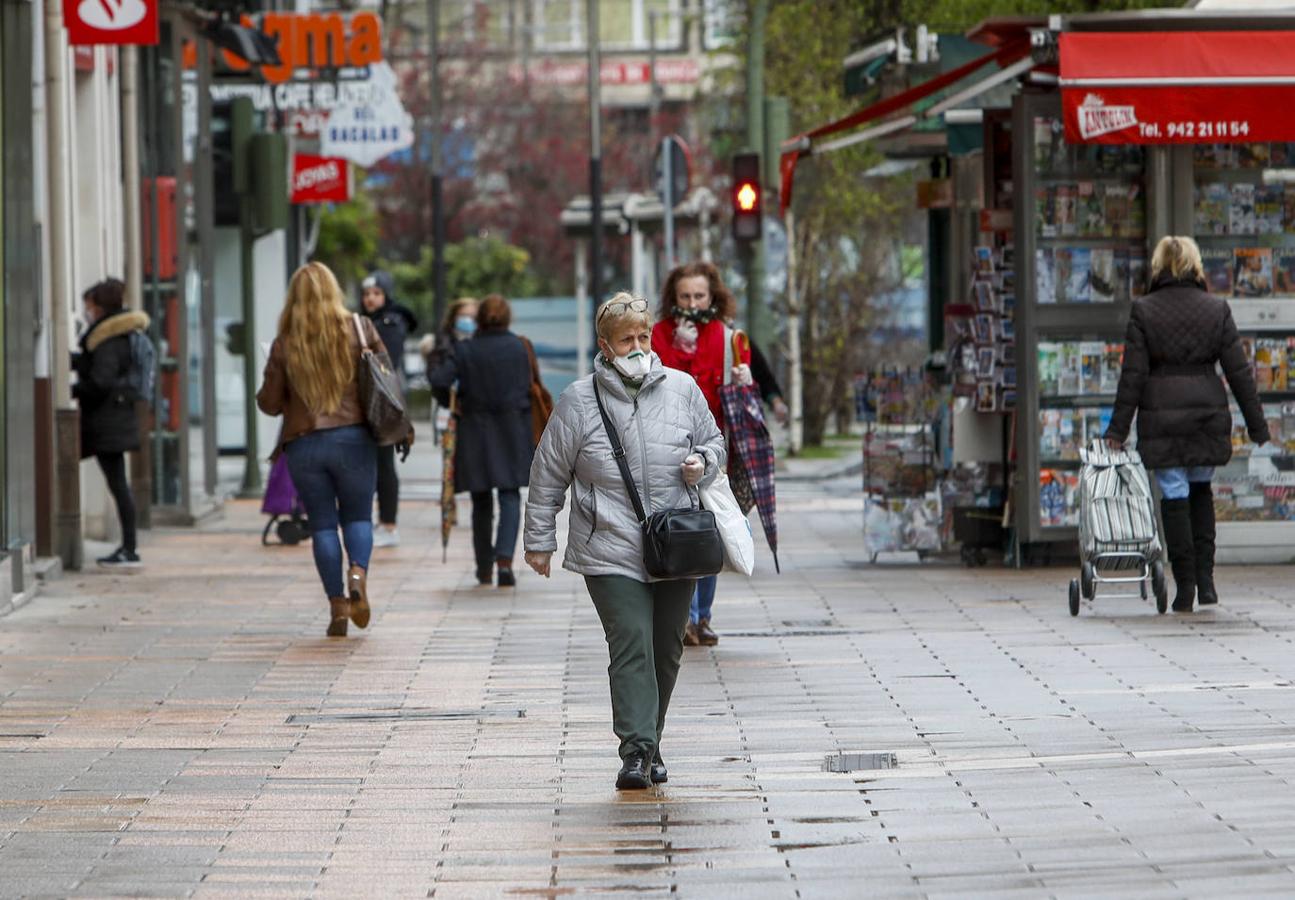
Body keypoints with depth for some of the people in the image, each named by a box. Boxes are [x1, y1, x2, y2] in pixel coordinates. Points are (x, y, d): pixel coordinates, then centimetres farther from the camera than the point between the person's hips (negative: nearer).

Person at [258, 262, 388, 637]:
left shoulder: (284, 345, -1)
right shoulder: (359, 329, -1)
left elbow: (270, 403, 2)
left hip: (304, 444, 0)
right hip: (354, 438, 0)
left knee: (322, 524, 7)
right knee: (358, 516, 13)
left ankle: (338, 606, 1)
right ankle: (358, 574, -16)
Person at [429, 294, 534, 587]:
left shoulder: (465, 350, -6)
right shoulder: (519, 348, -3)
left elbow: (439, 380, -14)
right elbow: (527, 388, 3)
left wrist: (452, 402, 4)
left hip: (475, 432, 1)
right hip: (512, 431, -1)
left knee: (481, 502, 12)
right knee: (510, 497, 1)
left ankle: (484, 568, 18)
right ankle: (505, 558, -20)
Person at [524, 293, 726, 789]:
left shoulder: (682, 389, 5)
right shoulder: (579, 402, -2)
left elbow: (714, 442, 20)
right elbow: (548, 475, 5)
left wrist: (702, 464, -5)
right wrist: (539, 541, 7)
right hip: (611, 552, -3)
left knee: (666, 650, 10)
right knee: (631, 645, -15)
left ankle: (651, 743, 24)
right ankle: (636, 751, -17)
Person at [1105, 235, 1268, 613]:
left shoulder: (1143, 312, -4)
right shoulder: (1217, 310, 1)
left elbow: (1133, 375, -6)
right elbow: (1239, 372, 2)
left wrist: (1118, 429, -2)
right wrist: (1257, 425, 7)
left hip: (1162, 417, -2)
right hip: (1208, 414, 2)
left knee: (1174, 496, 2)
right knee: (1201, 489, 19)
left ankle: (1185, 586, 2)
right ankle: (1205, 577, 9)